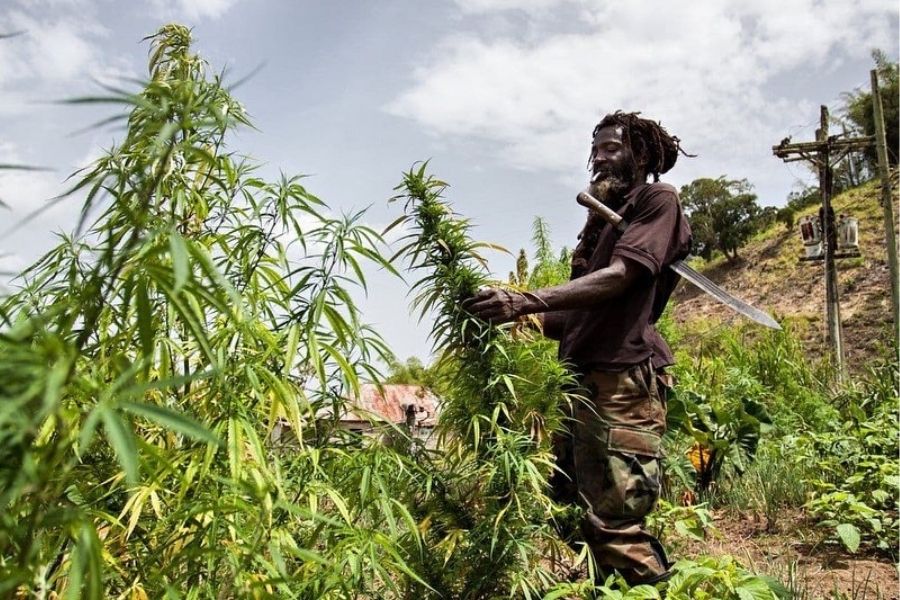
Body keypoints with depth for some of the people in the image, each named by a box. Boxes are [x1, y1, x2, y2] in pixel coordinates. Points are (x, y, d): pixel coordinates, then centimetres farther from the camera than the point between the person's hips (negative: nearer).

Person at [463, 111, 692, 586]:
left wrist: (526, 301, -26)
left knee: (612, 525, -13)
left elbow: (618, 277, -15)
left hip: (623, 379, -9)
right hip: (582, 380, 9)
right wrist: (521, 319, 10)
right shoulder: (601, 222, 27)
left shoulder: (657, 200, 2)